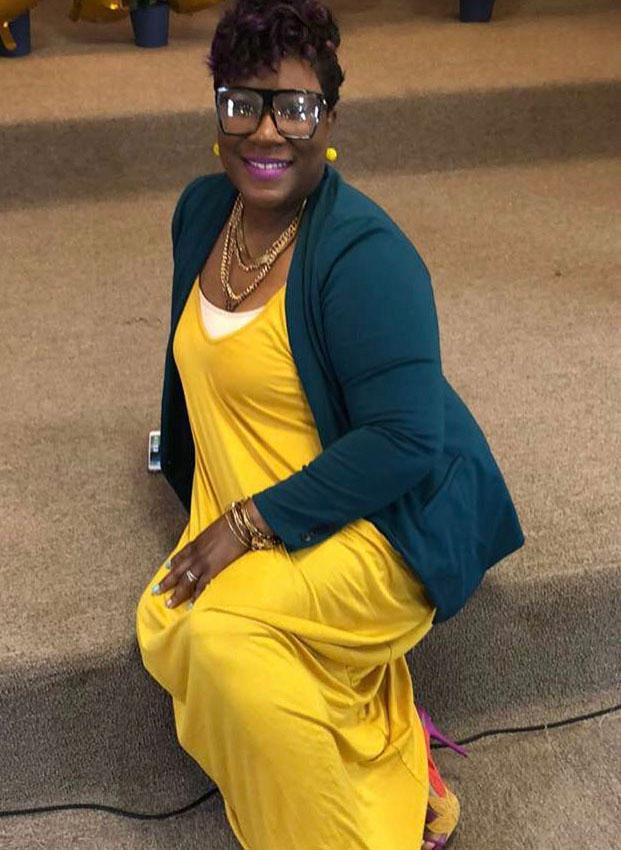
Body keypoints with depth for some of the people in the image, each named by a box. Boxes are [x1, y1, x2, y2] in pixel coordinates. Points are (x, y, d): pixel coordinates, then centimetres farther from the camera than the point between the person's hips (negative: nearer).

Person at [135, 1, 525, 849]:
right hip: (238, 522, 8)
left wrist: (251, 523, -23)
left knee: (217, 631, -29)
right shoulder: (201, 209, 4)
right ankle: (393, 757, 2)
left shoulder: (364, 254, -20)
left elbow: (406, 442, -23)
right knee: (166, 630, -17)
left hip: (382, 524, -7)